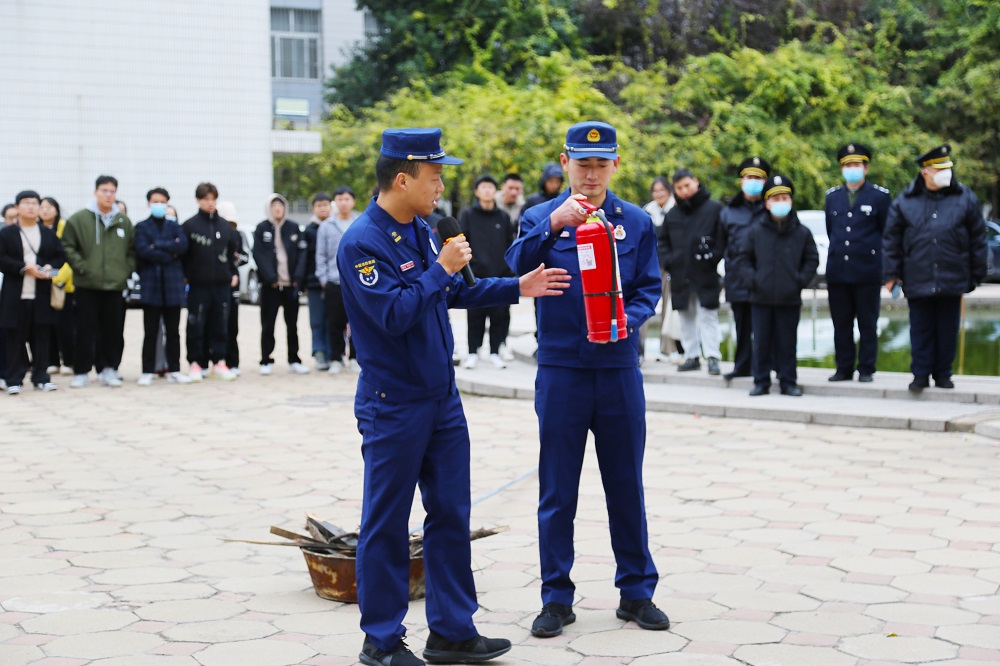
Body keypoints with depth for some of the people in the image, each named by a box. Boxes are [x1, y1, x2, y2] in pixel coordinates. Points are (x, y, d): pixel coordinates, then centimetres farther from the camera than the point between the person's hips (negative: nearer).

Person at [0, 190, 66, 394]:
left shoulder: (49, 234, 13)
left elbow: (60, 257, 11)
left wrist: (49, 268, -10)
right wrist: (24, 268, -15)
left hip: (42, 295, 3)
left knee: (42, 337, 4)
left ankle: (41, 377, 13)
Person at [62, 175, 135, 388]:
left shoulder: (124, 221, 8)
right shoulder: (78, 219, -1)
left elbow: (132, 249, 15)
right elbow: (68, 247, -1)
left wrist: (127, 269, 3)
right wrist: (82, 267, -8)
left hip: (116, 285, 2)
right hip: (87, 285, -2)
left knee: (114, 330, 5)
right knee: (86, 330, 0)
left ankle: (109, 369, 16)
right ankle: (81, 372, 7)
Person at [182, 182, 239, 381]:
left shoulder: (224, 225, 10)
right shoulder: (189, 225, -3)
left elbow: (233, 251, 18)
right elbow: (181, 252, -2)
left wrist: (234, 273, 11)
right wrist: (185, 275, -6)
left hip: (222, 283, 4)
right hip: (198, 284, -4)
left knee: (220, 324, 7)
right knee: (196, 325, 0)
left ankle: (218, 362, 14)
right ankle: (195, 363, 7)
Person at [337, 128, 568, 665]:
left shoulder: (420, 231, 9)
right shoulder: (361, 243, -17)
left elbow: (452, 294, 20)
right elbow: (394, 314, -25)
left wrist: (517, 288, 17)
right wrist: (442, 268, -18)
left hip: (442, 398, 8)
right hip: (393, 404, -8)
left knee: (451, 514, 11)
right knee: (386, 522, 3)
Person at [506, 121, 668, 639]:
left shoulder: (635, 222, 8)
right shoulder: (541, 217, 3)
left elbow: (649, 288, 6)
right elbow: (517, 267, -15)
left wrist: (629, 319, -14)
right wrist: (552, 226, -31)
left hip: (619, 370, 1)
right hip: (560, 369, -1)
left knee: (626, 485, 8)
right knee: (557, 491, 4)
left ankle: (636, 591, 20)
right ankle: (556, 597, 14)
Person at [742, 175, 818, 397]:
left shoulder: (802, 232, 1)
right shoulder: (756, 231, 2)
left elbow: (812, 260, 8)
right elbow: (745, 258, 10)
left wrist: (801, 280, -4)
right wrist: (752, 279, -2)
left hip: (790, 299, 0)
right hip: (761, 298, 1)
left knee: (787, 342, 4)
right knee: (761, 342, 5)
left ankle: (788, 382, 13)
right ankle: (761, 382, 13)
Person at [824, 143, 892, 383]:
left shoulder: (880, 195, 1)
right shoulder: (832, 196, 11)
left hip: (867, 271, -3)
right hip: (837, 271, 3)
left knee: (868, 324, 2)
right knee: (841, 324, 6)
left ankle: (866, 370, 8)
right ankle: (844, 368, 14)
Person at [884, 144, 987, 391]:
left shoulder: (965, 199, 3)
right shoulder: (905, 201, 2)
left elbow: (978, 238, 8)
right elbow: (891, 239, 5)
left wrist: (977, 274, 6)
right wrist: (892, 274, 1)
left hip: (952, 279, 1)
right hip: (917, 278, -1)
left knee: (947, 329, 7)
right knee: (921, 329, 2)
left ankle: (943, 374, 17)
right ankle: (921, 375, 9)